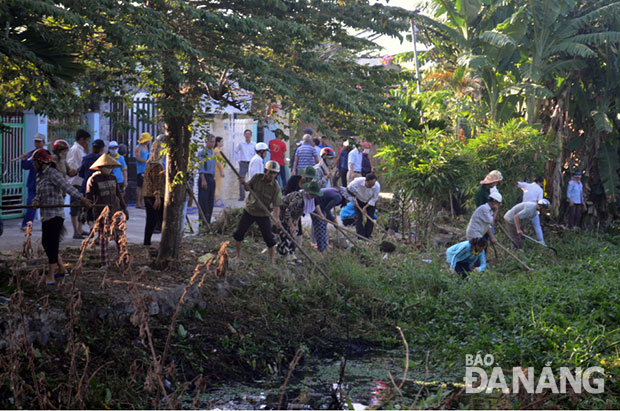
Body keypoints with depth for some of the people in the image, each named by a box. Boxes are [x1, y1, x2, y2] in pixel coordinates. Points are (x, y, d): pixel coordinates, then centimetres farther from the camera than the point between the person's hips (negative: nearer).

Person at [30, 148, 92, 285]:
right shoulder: (40, 175, 16)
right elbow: (40, 193, 15)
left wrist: (81, 198, -39)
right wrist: (36, 201, -9)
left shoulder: (53, 174, -14)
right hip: (46, 216, 10)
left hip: (55, 216, -10)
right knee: (45, 243, 16)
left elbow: (67, 186, -27)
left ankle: (51, 276, -6)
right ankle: (61, 269, 27)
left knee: (52, 244, -9)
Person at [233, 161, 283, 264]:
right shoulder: (257, 178, -8)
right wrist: (243, 183, -16)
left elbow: (276, 205, -19)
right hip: (249, 210, 3)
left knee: (269, 238, -3)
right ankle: (238, 256, 23)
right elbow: (248, 188, 6)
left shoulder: (276, 187, -15)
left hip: (263, 214, -3)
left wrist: (276, 218, -34)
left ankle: (271, 260, 13)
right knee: (238, 233, 6)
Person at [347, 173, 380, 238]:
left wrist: (365, 207, -20)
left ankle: (367, 237, 7)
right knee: (359, 218, -7)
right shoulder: (358, 181, -34)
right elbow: (349, 188, -14)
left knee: (370, 219, -5)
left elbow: (374, 199, -18)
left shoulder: (377, 186, -32)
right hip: (359, 201, 0)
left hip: (370, 202, 0)